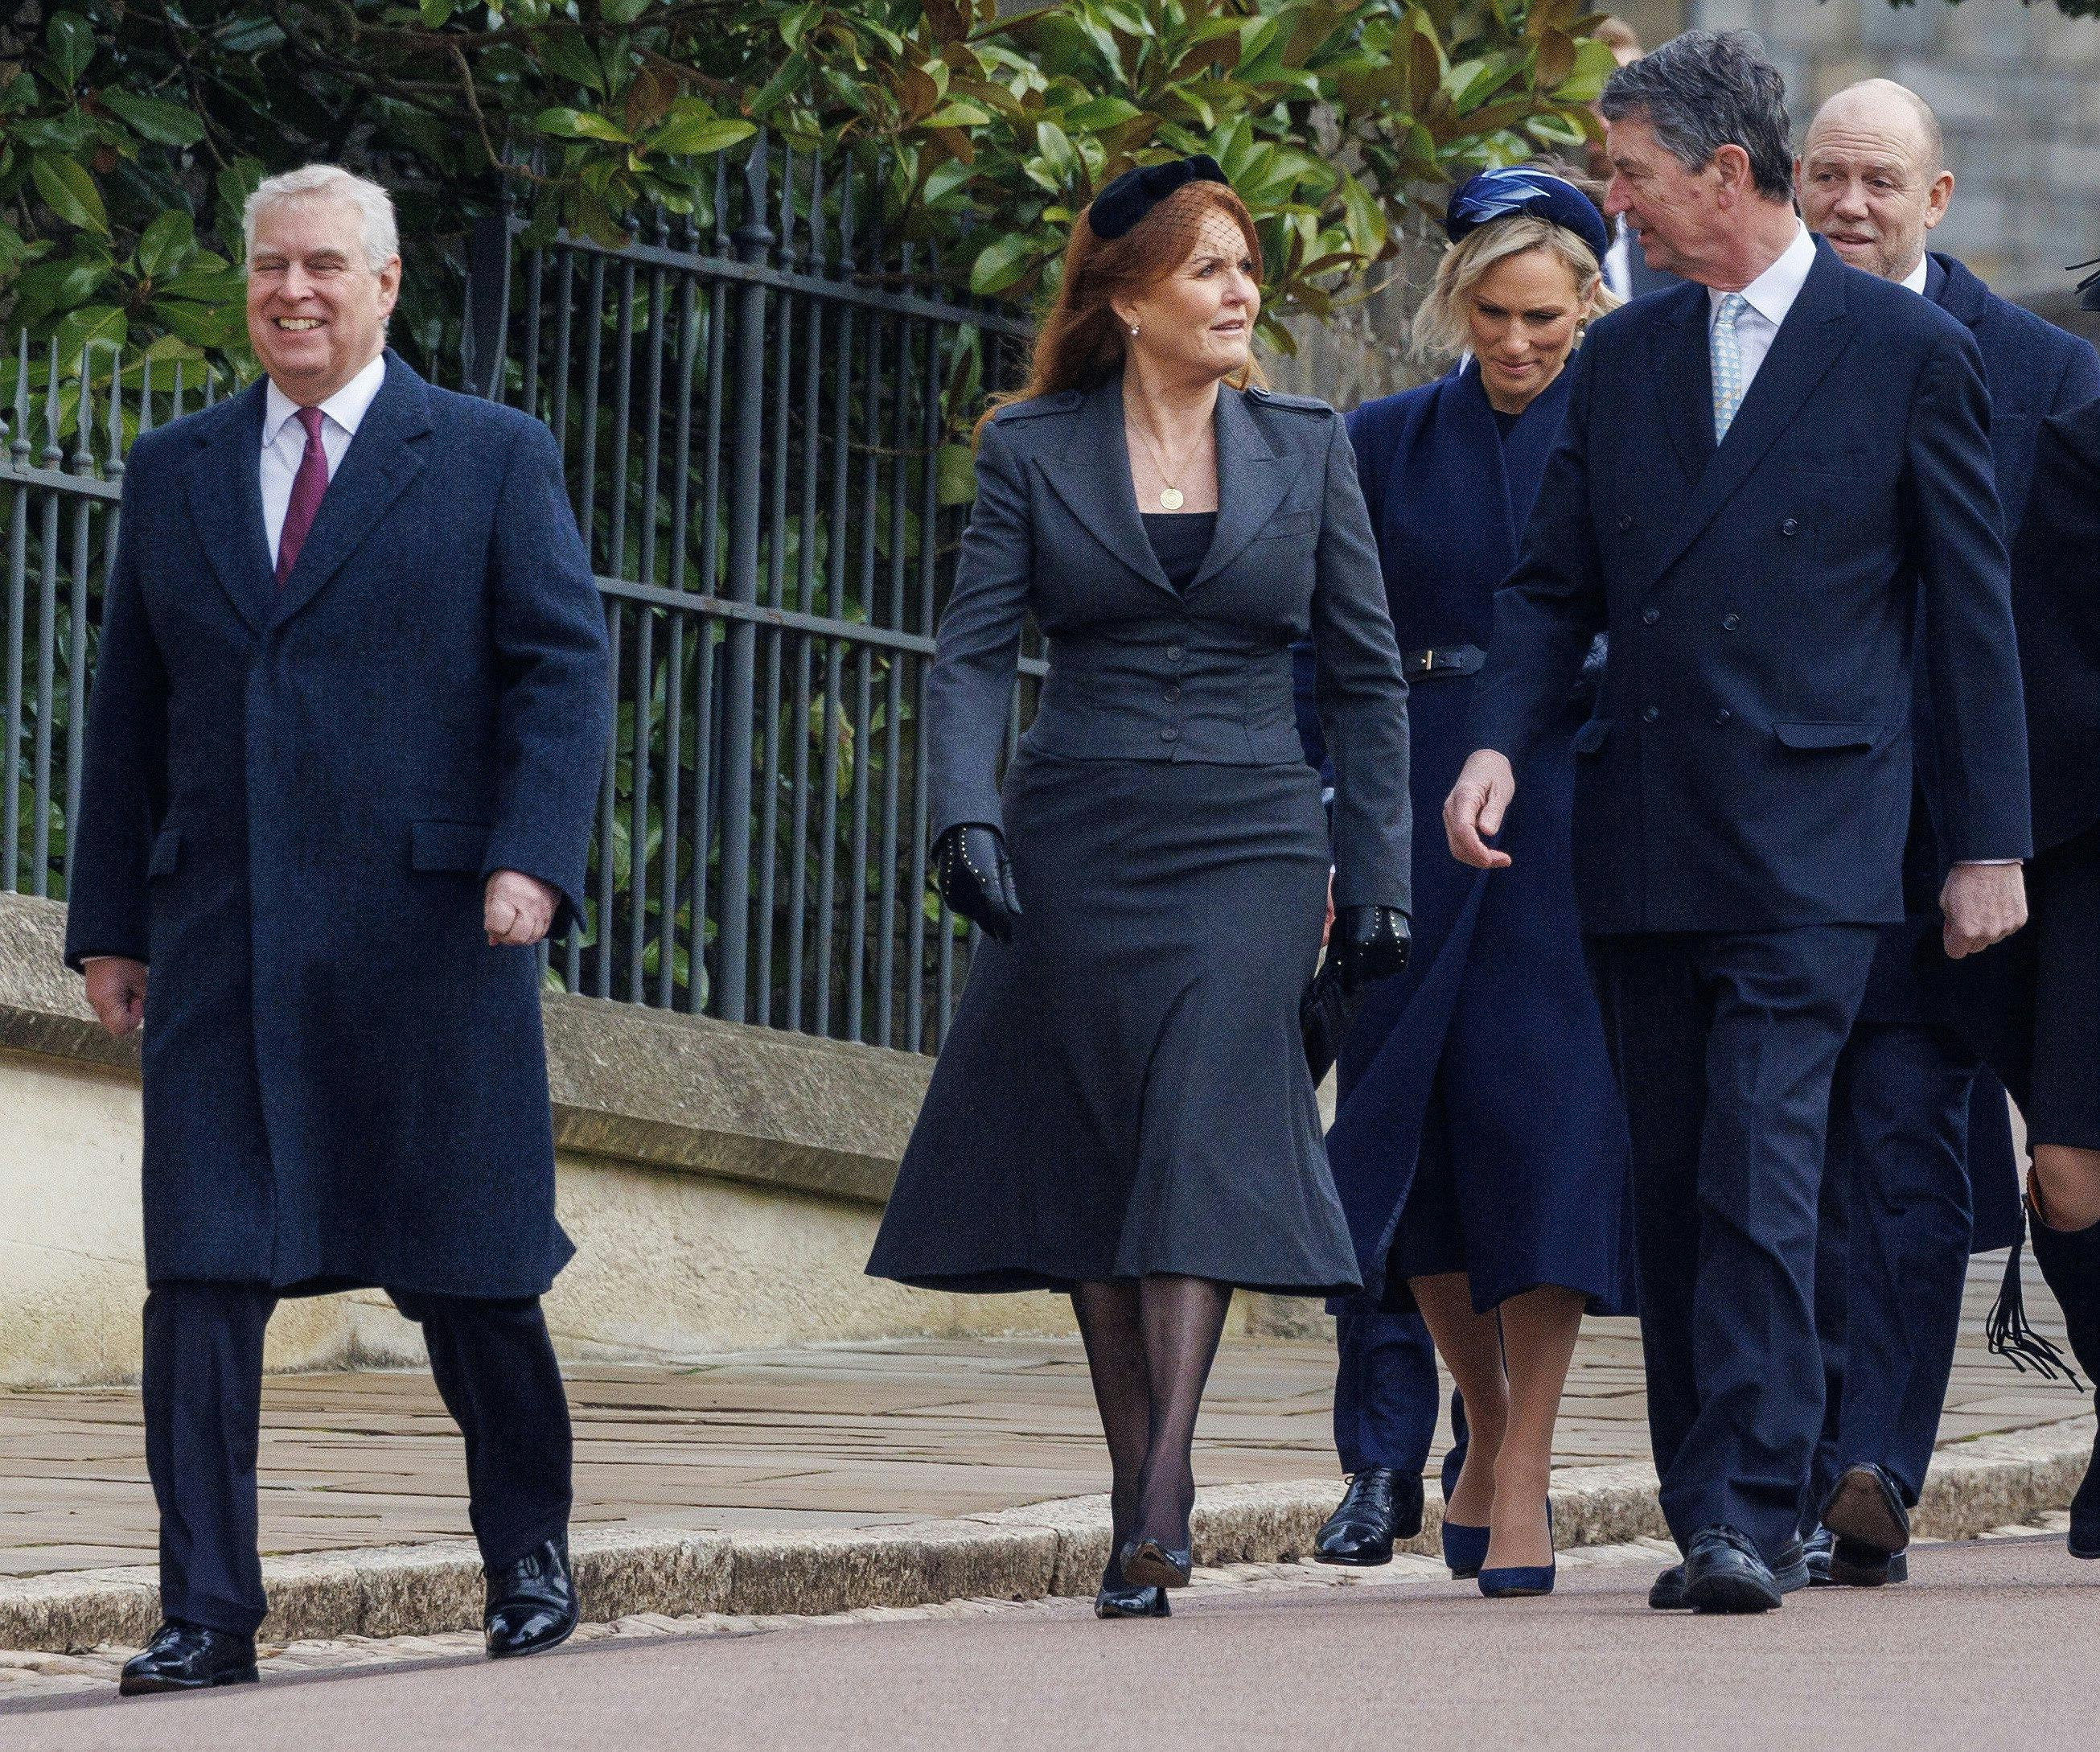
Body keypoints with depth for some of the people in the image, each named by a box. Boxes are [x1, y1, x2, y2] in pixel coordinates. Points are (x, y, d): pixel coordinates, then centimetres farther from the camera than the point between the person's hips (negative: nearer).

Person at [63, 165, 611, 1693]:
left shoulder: (494, 460, 5)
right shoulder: (177, 470, 14)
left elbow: (563, 668, -1)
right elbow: (132, 706, 16)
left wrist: (532, 861, -15)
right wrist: (112, 921, 10)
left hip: (427, 931, -2)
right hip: (222, 936, 2)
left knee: (469, 1270, 6)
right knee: (203, 1275, -7)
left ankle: (530, 1556, 26)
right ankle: (208, 1613, -5)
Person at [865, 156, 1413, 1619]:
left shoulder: (1305, 450, 8)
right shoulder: (1033, 453, 5)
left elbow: (1367, 676, 10)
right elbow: (973, 654, 0)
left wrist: (1378, 874, 5)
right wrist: (968, 814, -16)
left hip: (1247, 841, -1)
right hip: (1076, 838, 1)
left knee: (1201, 1147, -14)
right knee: (1090, 1160, 1)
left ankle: (1158, 1508, -19)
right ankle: (1145, 1491, 11)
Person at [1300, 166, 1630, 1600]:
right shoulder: (1387, 446, 9)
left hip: (1579, 807, -2)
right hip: (1420, 816, 2)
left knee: (1547, 1112, -9)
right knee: (1416, 1122, 2)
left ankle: (1524, 1474, -6)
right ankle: (1486, 1418, 23)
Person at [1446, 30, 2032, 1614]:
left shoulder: (1910, 352, 0)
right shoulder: (1623, 358, 13)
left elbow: (1973, 610, 2)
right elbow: (1556, 584, 15)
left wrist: (1989, 843, 1)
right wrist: (1500, 741, -3)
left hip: (1808, 846, -5)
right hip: (1643, 852, 5)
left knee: (1760, 1173, -16)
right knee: (1675, 1196, 6)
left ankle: (1746, 1514, -19)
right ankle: (1723, 1517, 13)